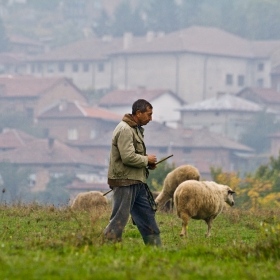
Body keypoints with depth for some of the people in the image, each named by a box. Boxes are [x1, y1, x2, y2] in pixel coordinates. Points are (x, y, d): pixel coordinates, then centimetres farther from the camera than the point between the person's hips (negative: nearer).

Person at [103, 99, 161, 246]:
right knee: (119, 219, -8)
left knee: (147, 215, 13)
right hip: (124, 182, -10)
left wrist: (148, 162, 8)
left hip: (137, 182, 10)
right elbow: (128, 157, -25)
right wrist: (147, 160, -11)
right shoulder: (125, 130, -16)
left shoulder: (136, 129, 17)